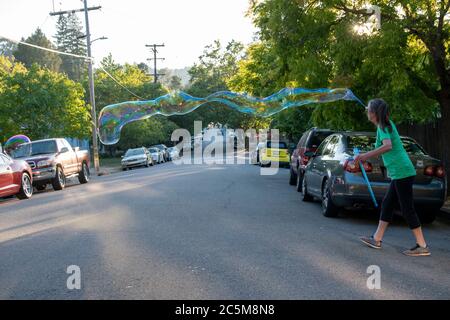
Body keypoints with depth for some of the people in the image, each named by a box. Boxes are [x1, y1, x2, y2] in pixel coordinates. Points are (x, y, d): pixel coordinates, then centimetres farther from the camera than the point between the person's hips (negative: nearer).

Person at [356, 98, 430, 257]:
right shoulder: (387, 124, 15)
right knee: (387, 204, 14)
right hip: (399, 173, 10)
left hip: (402, 172, -10)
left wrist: (367, 155, -31)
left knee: (407, 208, -5)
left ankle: (422, 247, 0)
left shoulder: (382, 127, -12)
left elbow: (388, 146, -31)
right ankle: (377, 239, 22)